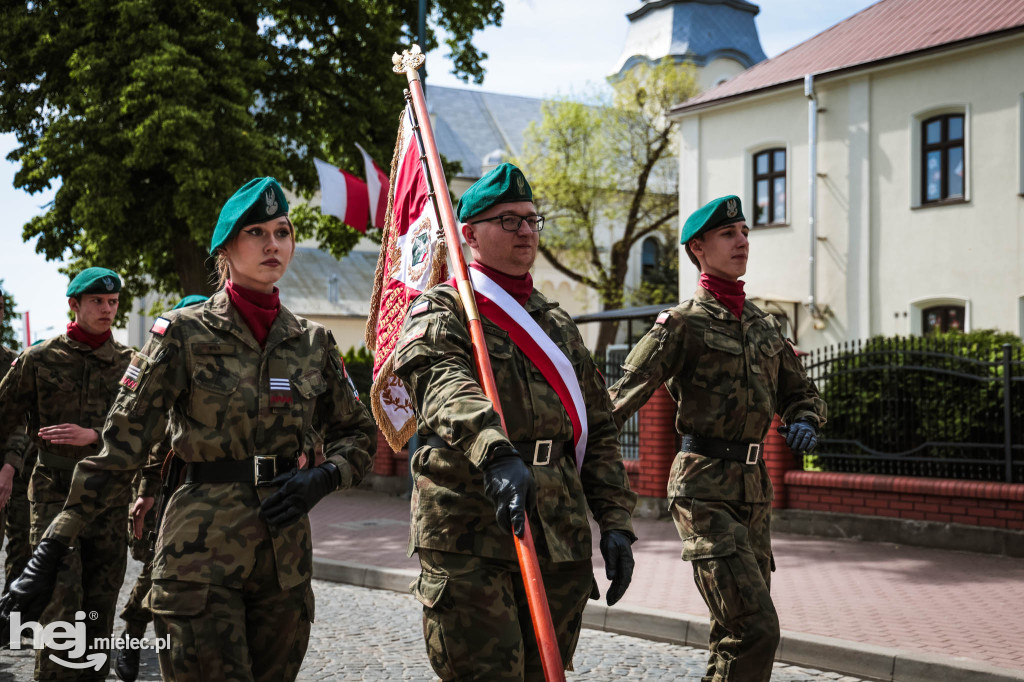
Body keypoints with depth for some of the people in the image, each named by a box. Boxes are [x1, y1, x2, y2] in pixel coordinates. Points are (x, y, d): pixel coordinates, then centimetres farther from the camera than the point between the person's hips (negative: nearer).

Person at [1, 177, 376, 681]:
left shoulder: (312, 342, 9)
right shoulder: (186, 333, -3)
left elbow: (358, 433, 18)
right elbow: (124, 441, -6)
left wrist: (324, 477, -4)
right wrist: (51, 548, -11)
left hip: (285, 556, 5)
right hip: (201, 550, -4)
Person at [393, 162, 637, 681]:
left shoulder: (558, 324, 20)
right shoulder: (441, 312, 0)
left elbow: (597, 431, 20)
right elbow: (438, 379, -24)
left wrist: (615, 521, 8)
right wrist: (494, 450, -43)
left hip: (561, 541, 6)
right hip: (468, 540, -6)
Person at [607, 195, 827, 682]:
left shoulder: (763, 326, 15)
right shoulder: (683, 324, -5)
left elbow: (800, 393, 24)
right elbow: (622, 397, -15)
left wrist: (804, 422, 0)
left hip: (754, 489, 7)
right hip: (705, 489, -7)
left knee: (735, 633, 13)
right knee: (756, 629, -15)